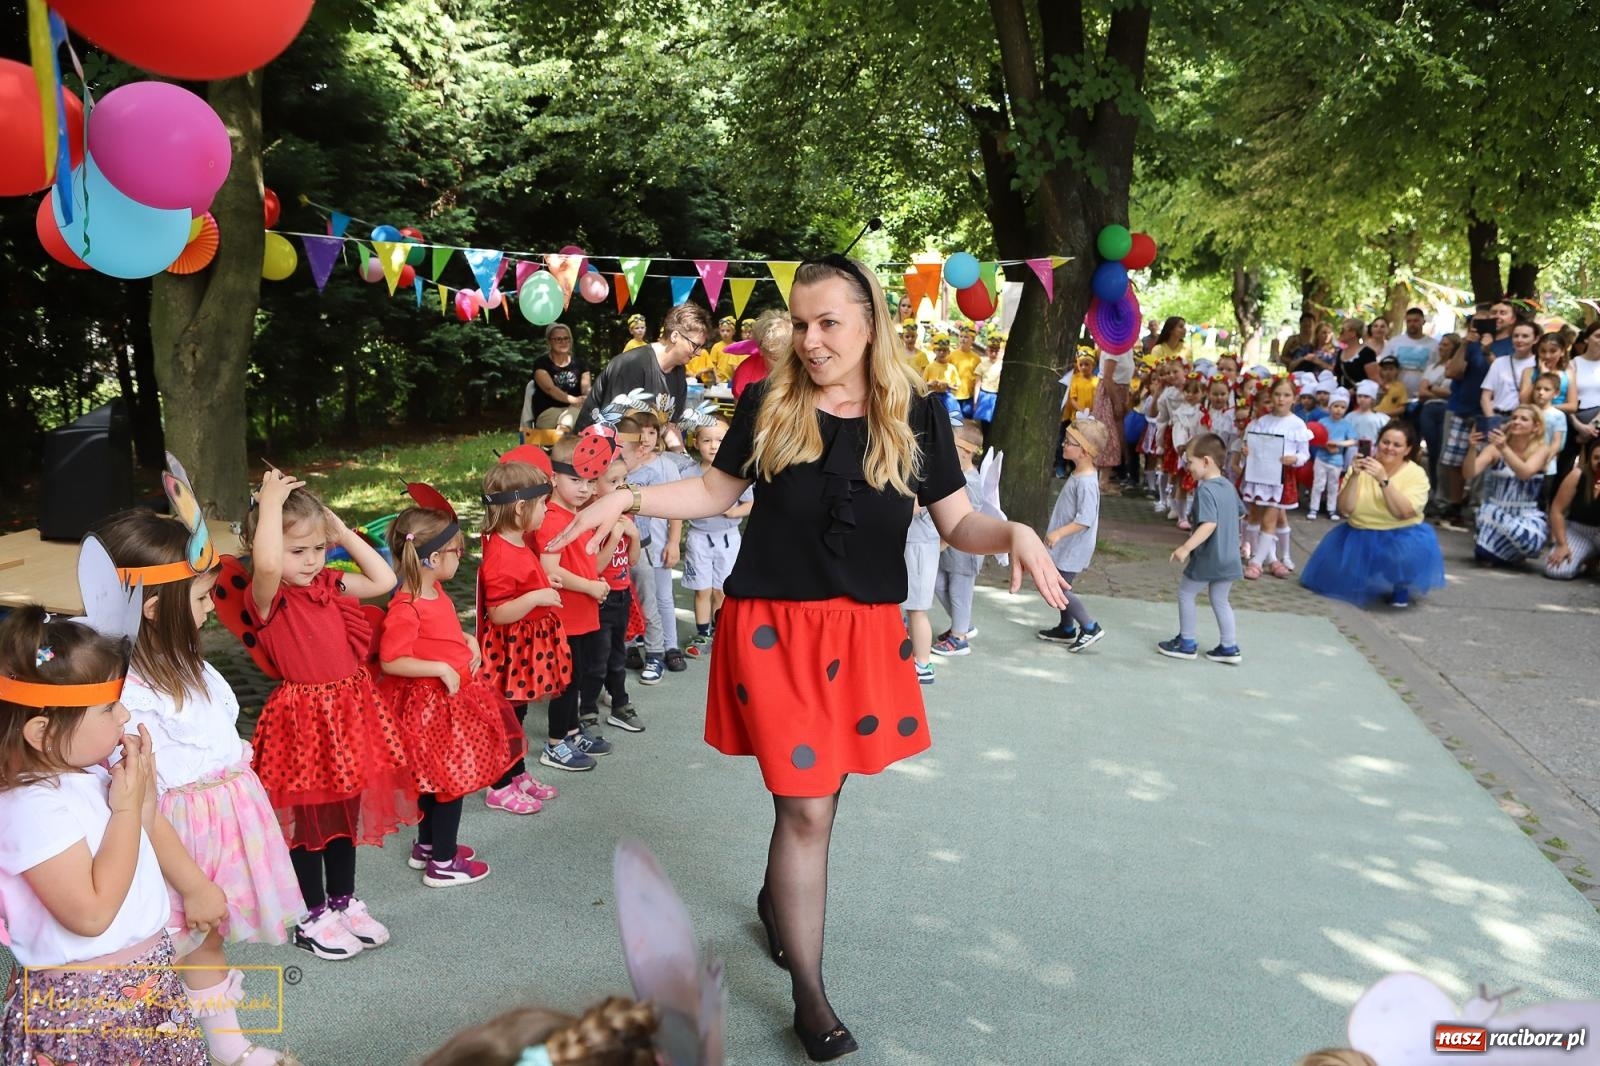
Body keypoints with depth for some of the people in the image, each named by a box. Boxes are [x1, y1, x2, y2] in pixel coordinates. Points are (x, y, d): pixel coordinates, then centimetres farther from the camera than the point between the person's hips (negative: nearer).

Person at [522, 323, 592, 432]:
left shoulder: (580, 363, 18)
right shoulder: (541, 363, 7)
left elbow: (586, 388, 4)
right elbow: (549, 388, -9)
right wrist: (573, 400, -27)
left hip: (576, 409, 2)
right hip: (548, 412, -2)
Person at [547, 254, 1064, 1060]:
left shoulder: (916, 416, -2)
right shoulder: (769, 405, -4)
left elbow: (958, 523, 1)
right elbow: (715, 491, 8)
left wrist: (1014, 531, -19)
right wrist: (628, 498, -4)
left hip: (867, 632, 3)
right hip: (774, 627, -2)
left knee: (818, 792, 17)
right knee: (806, 806, -3)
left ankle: (777, 899, 49)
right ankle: (810, 997, 13)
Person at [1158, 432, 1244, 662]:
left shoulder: (1205, 490, -21)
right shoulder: (1228, 486, 6)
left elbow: (1209, 524, -31)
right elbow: (1240, 513, 21)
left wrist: (1186, 547, -31)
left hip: (1208, 558, -8)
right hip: (1229, 559, 8)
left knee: (1186, 594, 11)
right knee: (1220, 600, 18)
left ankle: (1187, 643, 17)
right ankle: (1229, 648, 20)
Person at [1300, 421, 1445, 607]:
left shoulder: (1416, 474, -11)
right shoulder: (1362, 466, -5)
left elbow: (1403, 512, -26)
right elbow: (1345, 508, -14)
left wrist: (1384, 479, -34)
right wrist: (1354, 476, -26)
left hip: (1401, 537, -3)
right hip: (1359, 536, 3)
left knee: (1407, 552, -35)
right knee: (1333, 577, -9)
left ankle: (1401, 587, -1)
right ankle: (1367, 583, 24)